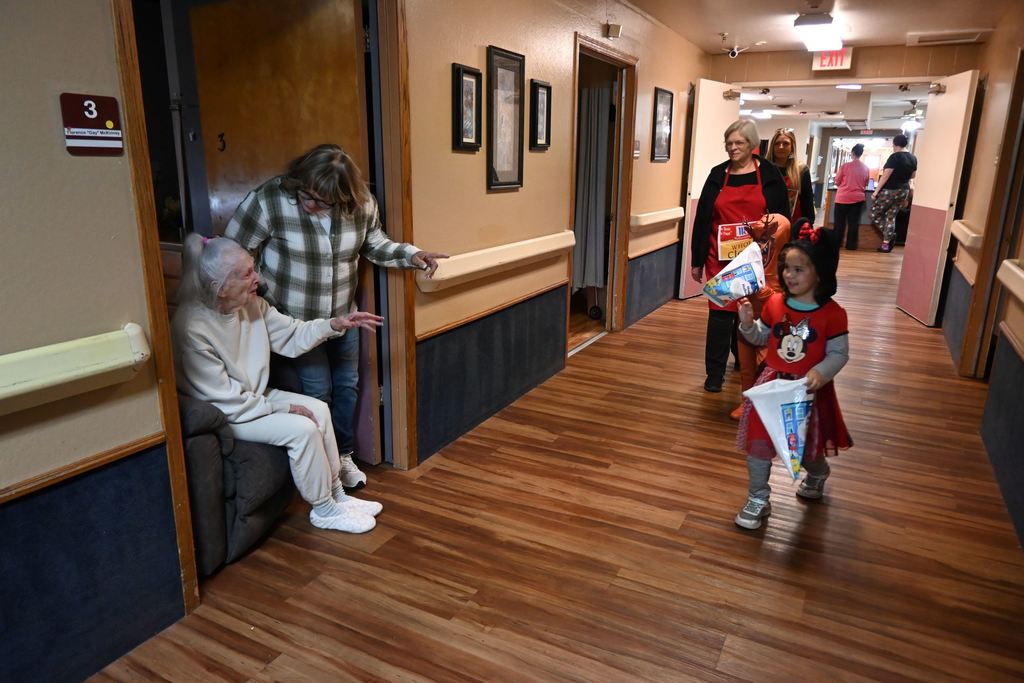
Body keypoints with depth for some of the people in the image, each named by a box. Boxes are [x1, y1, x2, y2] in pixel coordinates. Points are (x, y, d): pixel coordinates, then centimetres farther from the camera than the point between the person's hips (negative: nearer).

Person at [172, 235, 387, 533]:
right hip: (219, 416, -8)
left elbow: (291, 335, 4)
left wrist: (334, 325, -12)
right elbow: (225, 401, -26)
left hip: (253, 396, 8)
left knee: (319, 409, -3)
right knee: (302, 429, -19)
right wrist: (281, 407, -19)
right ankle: (324, 510, 1)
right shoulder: (192, 328, -30)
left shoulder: (251, 304, -9)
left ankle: (336, 495, 10)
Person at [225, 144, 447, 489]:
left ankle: (343, 455, 36)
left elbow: (374, 243, 4)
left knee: (347, 385, 15)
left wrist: (411, 255, -12)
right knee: (317, 390, 0)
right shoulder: (269, 200, -24)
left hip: (343, 315, 5)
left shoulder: (361, 203, -13)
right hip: (296, 320, -4)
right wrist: (261, 292, -19)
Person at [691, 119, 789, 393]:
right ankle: (715, 373, 8)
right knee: (720, 312, -1)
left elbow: (782, 218, 3)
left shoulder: (769, 175, 1)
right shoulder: (718, 175, 5)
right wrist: (697, 260, 3)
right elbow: (702, 219, 5)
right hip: (721, 257, 1)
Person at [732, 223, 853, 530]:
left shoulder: (833, 313, -14)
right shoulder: (775, 303, -3)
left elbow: (839, 353, -10)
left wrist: (820, 373, -28)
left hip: (809, 390, -2)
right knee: (758, 442, 2)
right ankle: (757, 500, 17)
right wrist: (748, 323, -9)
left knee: (808, 447, 17)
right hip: (772, 384, 3)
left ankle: (817, 475, 54)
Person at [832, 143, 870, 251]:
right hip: (858, 198, 2)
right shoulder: (866, 168, -1)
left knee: (840, 222, 7)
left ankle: (836, 244, 11)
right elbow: (866, 184, 10)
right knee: (854, 222, 9)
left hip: (843, 197, -2)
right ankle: (851, 245, 11)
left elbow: (837, 182, -2)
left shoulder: (845, 166, -10)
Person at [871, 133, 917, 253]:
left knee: (875, 214, 7)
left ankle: (891, 235, -2)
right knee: (891, 217, 12)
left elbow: (885, 176, -18)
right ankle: (886, 243, 10)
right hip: (904, 191, 7)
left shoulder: (895, 157, -16)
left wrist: (876, 191, -14)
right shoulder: (913, 158, 6)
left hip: (889, 191, -7)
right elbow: (913, 175, 21)